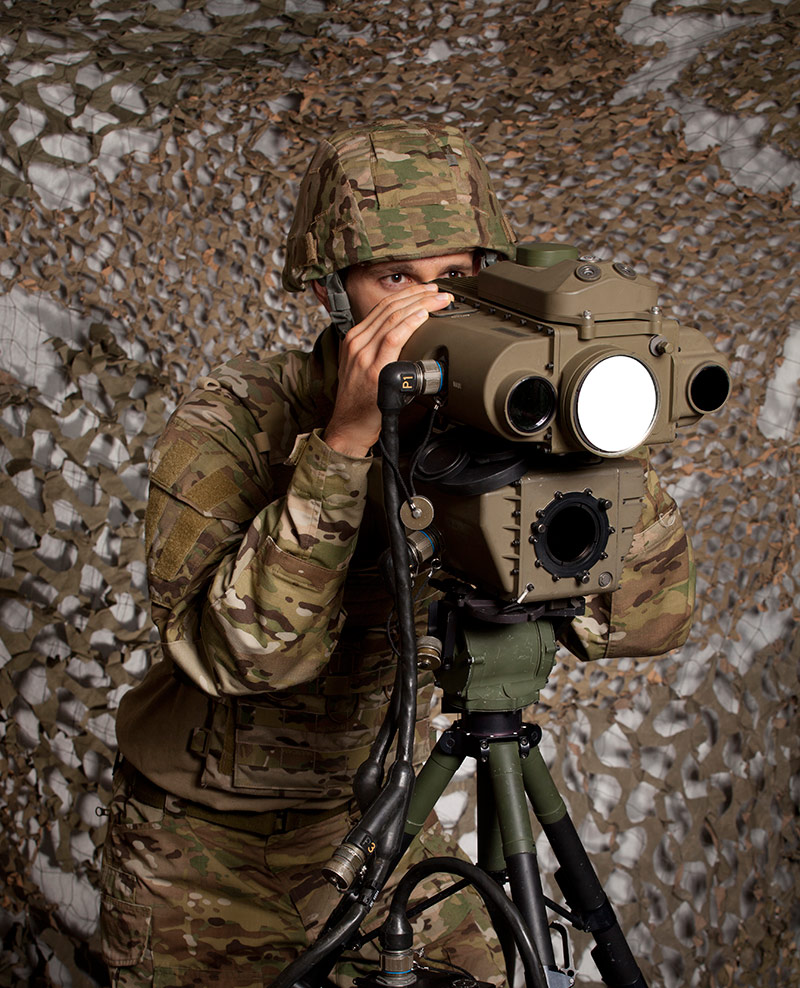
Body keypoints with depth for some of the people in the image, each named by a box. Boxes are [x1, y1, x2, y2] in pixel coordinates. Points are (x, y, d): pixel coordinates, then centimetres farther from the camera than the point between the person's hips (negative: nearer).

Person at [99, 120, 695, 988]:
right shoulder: (231, 422, -22)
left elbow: (644, 621, -17)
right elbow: (235, 651, -36)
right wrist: (343, 444, -42)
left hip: (380, 831, 3)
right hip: (207, 850, -3)